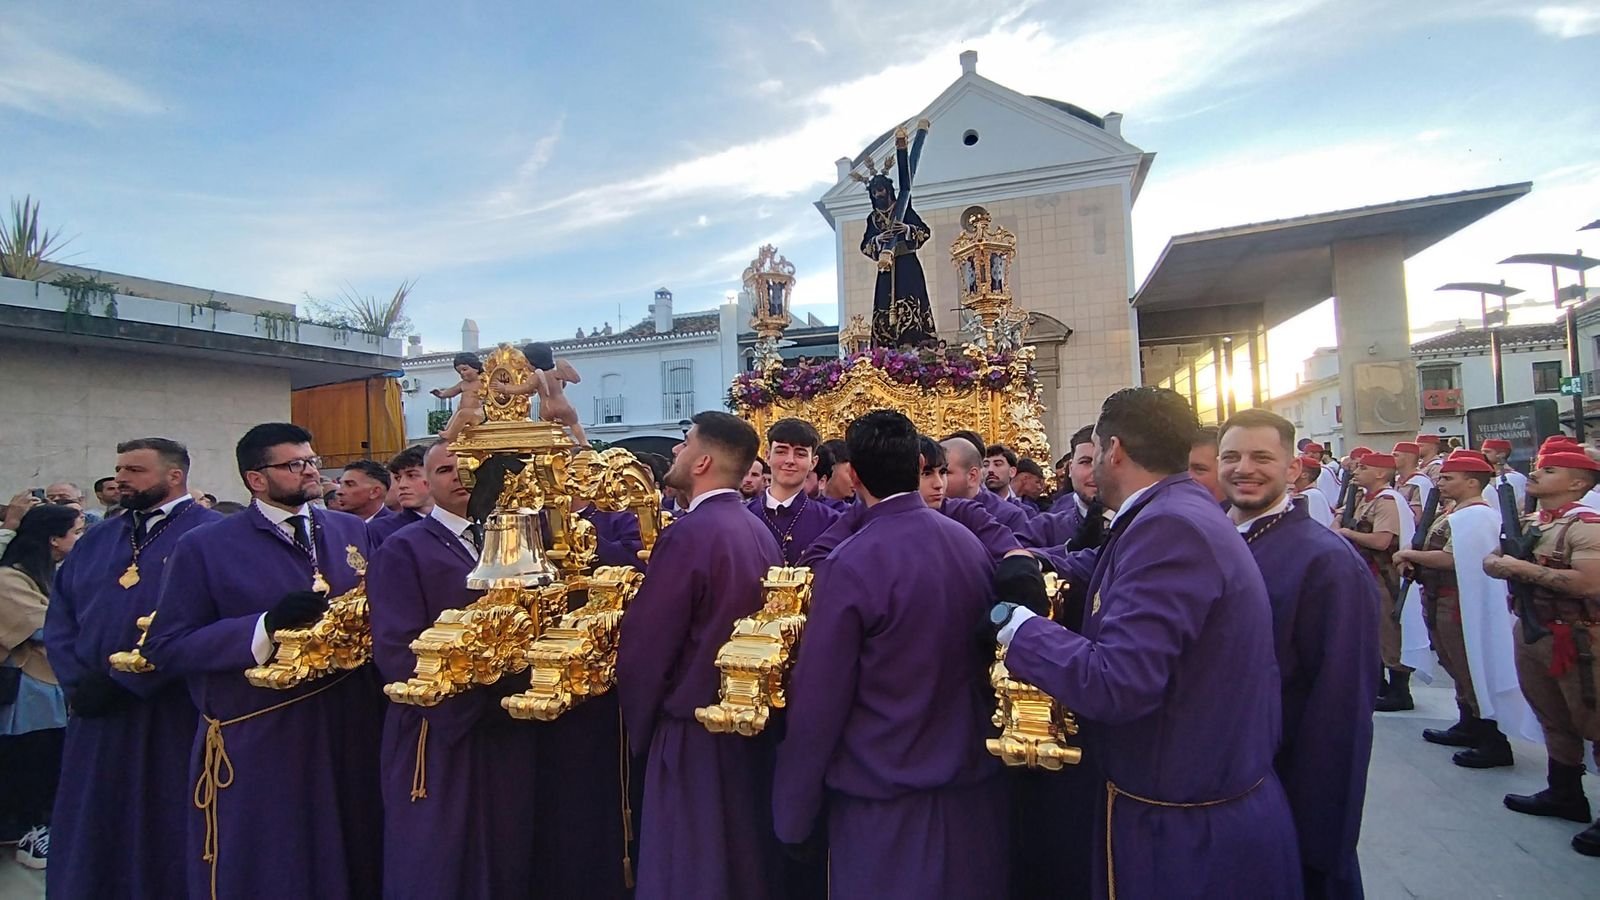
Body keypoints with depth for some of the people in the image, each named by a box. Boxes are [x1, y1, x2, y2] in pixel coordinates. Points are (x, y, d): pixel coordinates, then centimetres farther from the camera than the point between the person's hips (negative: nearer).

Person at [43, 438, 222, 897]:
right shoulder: (96, 541, 13)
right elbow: (60, 616, 10)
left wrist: (123, 682, -17)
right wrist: (78, 679, -5)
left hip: (173, 714, -6)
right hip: (95, 713, 6)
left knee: (167, 832, 7)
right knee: (91, 834, 17)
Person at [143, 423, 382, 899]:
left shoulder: (353, 531, 7)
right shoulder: (203, 547, -4)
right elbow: (166, 647, -9)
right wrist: (266, 626, -21)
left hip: (350, 735, 3)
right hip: (256, 749, -3)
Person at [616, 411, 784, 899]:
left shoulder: (688, 534, -21)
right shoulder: (760, 531, 2)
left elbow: (645, 642, -17)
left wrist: (638, 722, -2)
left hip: (694, 731, -7)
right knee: (745, 861, 21)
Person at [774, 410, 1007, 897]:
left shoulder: (849, 566, -22)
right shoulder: (972, 544, -3)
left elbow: (817, 701, -17)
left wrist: (792, 811, -6)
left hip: (882, 801, -5)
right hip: (973, 783, 6)